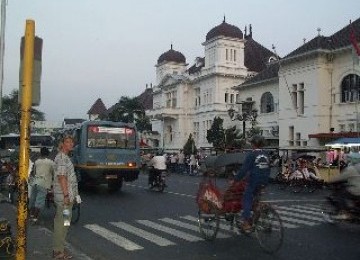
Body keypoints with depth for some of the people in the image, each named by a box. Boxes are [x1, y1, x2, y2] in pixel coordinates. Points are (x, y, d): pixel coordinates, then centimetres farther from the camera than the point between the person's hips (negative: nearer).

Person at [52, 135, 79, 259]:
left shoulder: (65, 157, 19)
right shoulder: (61, 157, -13)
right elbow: (61, 177, -21)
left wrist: (74, 194, 23)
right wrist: (66, 195, -23)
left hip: (68, 196, 10)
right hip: (64, 197, -10)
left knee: (62, 223, 15)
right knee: (62, 223, -5)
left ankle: (58, 249, 23)